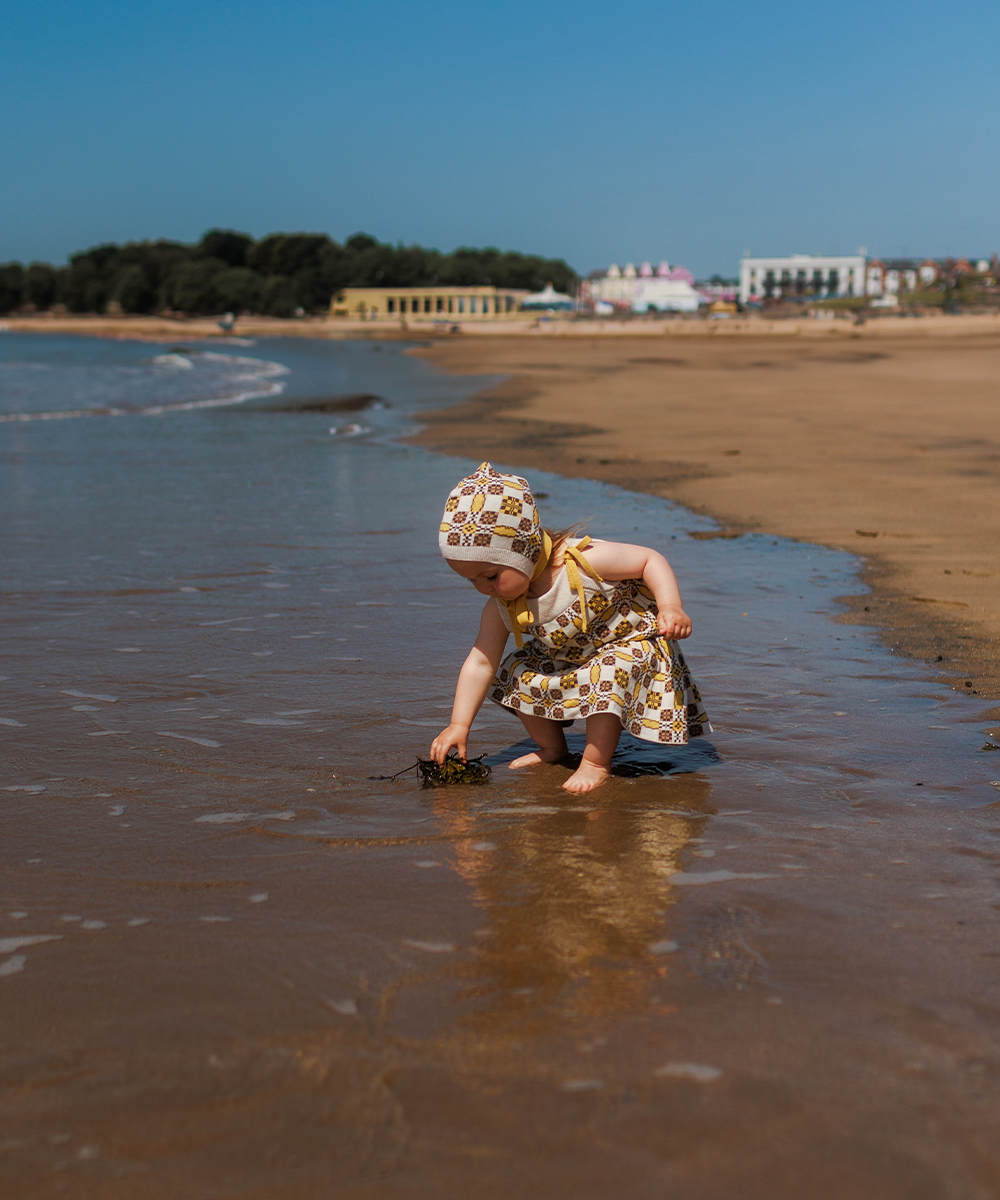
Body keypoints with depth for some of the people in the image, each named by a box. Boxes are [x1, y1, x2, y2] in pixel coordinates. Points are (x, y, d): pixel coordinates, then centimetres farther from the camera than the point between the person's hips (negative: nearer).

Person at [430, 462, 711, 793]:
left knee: (608, 675, -34)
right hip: (568, 659, 7)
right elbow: (480, 662, -10)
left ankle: (596, 763, -19)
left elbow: (650, 559, -25)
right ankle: (552, 747, 15)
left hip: (632, 641, -7)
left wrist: (671, 608, -39)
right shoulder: (500, 607, -16)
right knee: (516, 671, -3)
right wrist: (459, 725, -15)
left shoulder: (582, 561, -34)